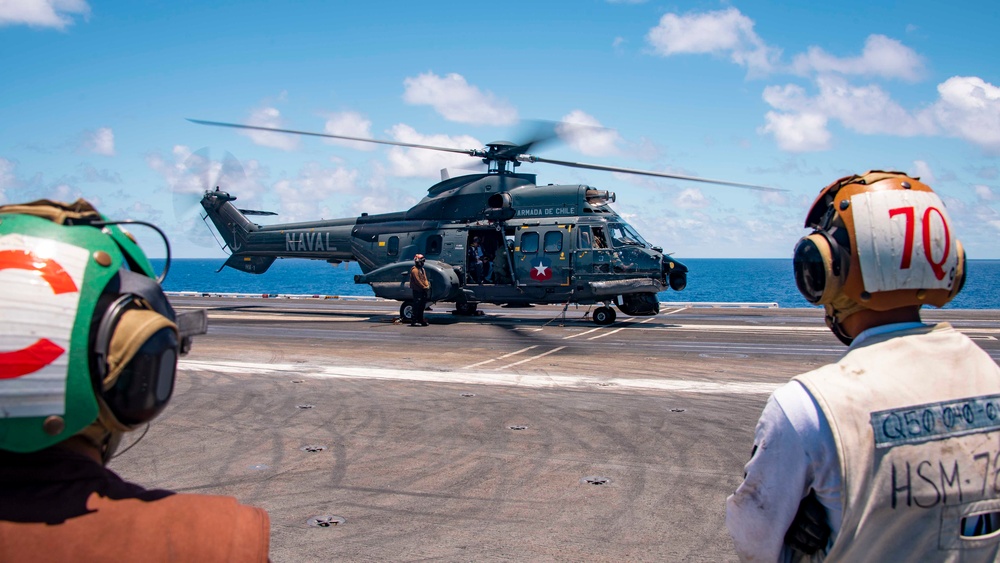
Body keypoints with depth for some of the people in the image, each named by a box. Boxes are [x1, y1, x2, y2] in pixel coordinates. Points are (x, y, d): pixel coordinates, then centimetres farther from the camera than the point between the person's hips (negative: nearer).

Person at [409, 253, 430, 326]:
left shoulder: (422, 269, 17)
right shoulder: (414, 270, -12)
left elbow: (425, 279, 15)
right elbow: (417, 281, -16)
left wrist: (427, 286, -3)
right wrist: (424, 287, -14)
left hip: (423, 290, 9)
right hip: (417, 290, -9)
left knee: (422, 306, 12)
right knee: (417, 306, -9)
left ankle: (421, 320, 20)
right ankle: (414, 321, -7)